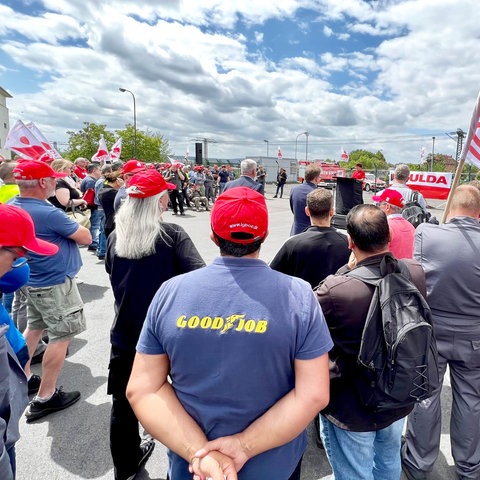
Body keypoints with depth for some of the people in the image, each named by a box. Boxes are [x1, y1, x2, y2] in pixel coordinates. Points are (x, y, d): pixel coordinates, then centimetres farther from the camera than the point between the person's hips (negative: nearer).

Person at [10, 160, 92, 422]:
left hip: (34, 280, 9)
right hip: (54, 283, -9)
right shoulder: (49, 214, -27)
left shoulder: (13, 207, 0)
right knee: (61, 336, 2)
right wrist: (74, 226, 2)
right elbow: (86, 237, -16)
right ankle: (45, 398, 11)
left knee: (34, 327, 25)